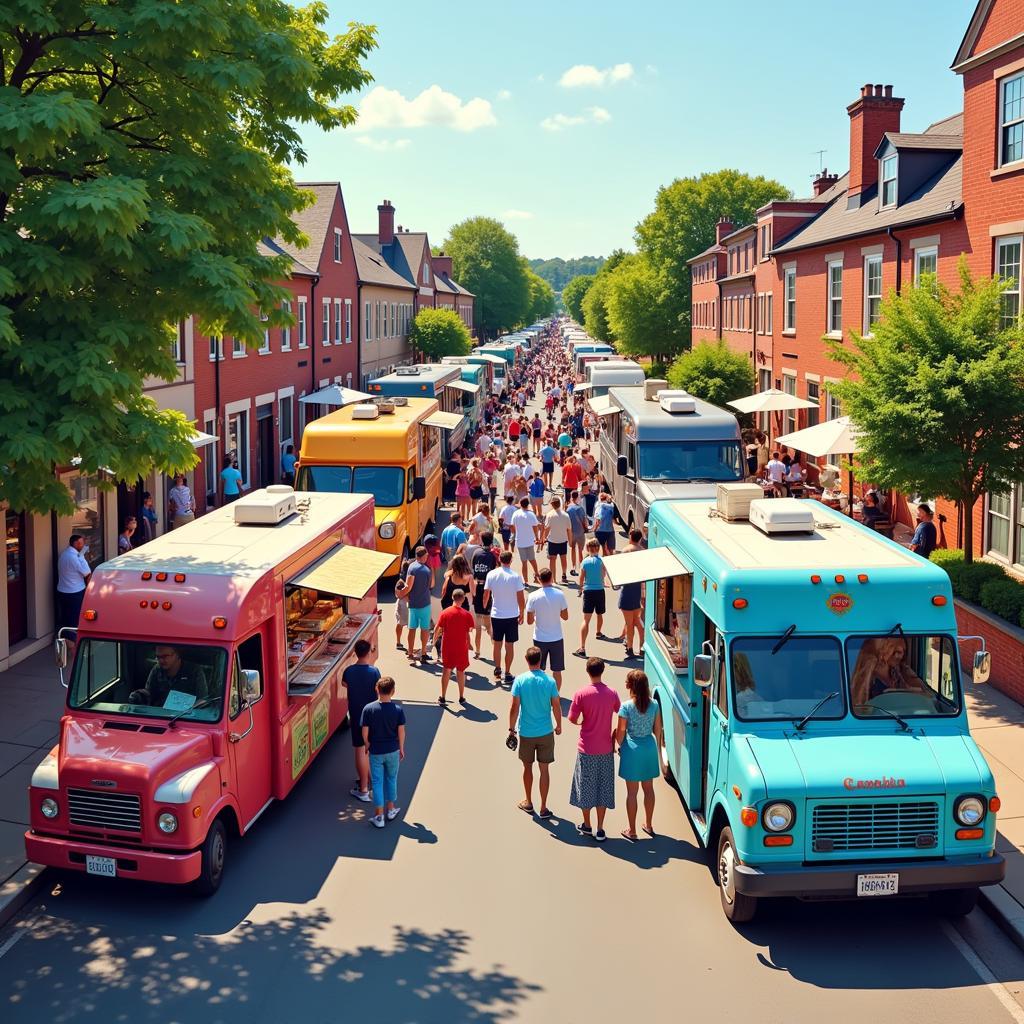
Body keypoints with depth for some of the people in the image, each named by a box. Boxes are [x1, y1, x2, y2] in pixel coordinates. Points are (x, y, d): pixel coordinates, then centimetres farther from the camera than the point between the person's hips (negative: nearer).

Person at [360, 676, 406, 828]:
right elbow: (401, 732, -6)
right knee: (391, 779, 20)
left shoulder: (368, 709, -13)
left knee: (377, 782, 7)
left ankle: (379, 817, 9)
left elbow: (365, 733, -10)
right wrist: (401, 748, 8)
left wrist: (368, 747, 8)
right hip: (393, 751, 1)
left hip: (375, 752, -1)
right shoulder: (398, 709, -11)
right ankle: (390, 810, 31)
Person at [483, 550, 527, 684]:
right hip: (512, 616, -2)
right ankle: (507, 673, 12)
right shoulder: (516, 576, -12)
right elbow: (521, 598, -10)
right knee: (509, 645, 7)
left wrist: (484, 608, 17)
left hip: (496, 615, 2)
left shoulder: (491, 574, -6)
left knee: (497, 644, 17)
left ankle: (497, 669, 25)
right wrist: (522, 613, 3)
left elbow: (486, 594, 1)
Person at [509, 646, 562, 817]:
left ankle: (528, 803, 32)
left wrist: (511, 729, 2)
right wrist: (559, 726, 12)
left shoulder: (520, 680, -11)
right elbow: (556, 707, -4)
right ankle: (543, 808, 13)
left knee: (528, 767, 18)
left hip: (526, 732, 0)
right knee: (544, 769, 8)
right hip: (546, 732, 0)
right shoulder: (549, 681, -9)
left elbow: (514, 708, -10)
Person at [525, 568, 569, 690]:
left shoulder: (533, 596, -10)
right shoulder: (559, 595, -10)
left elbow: (529, 621, -5)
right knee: (557, 671, 10)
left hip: (540, 639, 0)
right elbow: (565, 617, -2)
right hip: (556, 638, 0)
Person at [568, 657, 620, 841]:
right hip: (606, 748, 2)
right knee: (603, 787, 10)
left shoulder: (581, 693, -14)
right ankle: (600, 830, 13)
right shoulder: (612, 693, -5)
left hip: (587, 749, -2)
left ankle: (587, 826, 24)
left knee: (586, 787, 12)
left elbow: (572, 719, -11)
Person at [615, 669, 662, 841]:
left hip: (632, 749, -4)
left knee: (632, 792, 5)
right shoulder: (654, 704, -4)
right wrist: (658, 747, 18)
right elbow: (658, 729, 4)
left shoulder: (626, 706, -17)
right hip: (649, 747, 4)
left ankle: (631, 831, 13)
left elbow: (621, 731, -11)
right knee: (648, 788, 18)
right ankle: (648, 825, 32)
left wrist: (619, 745, 8)